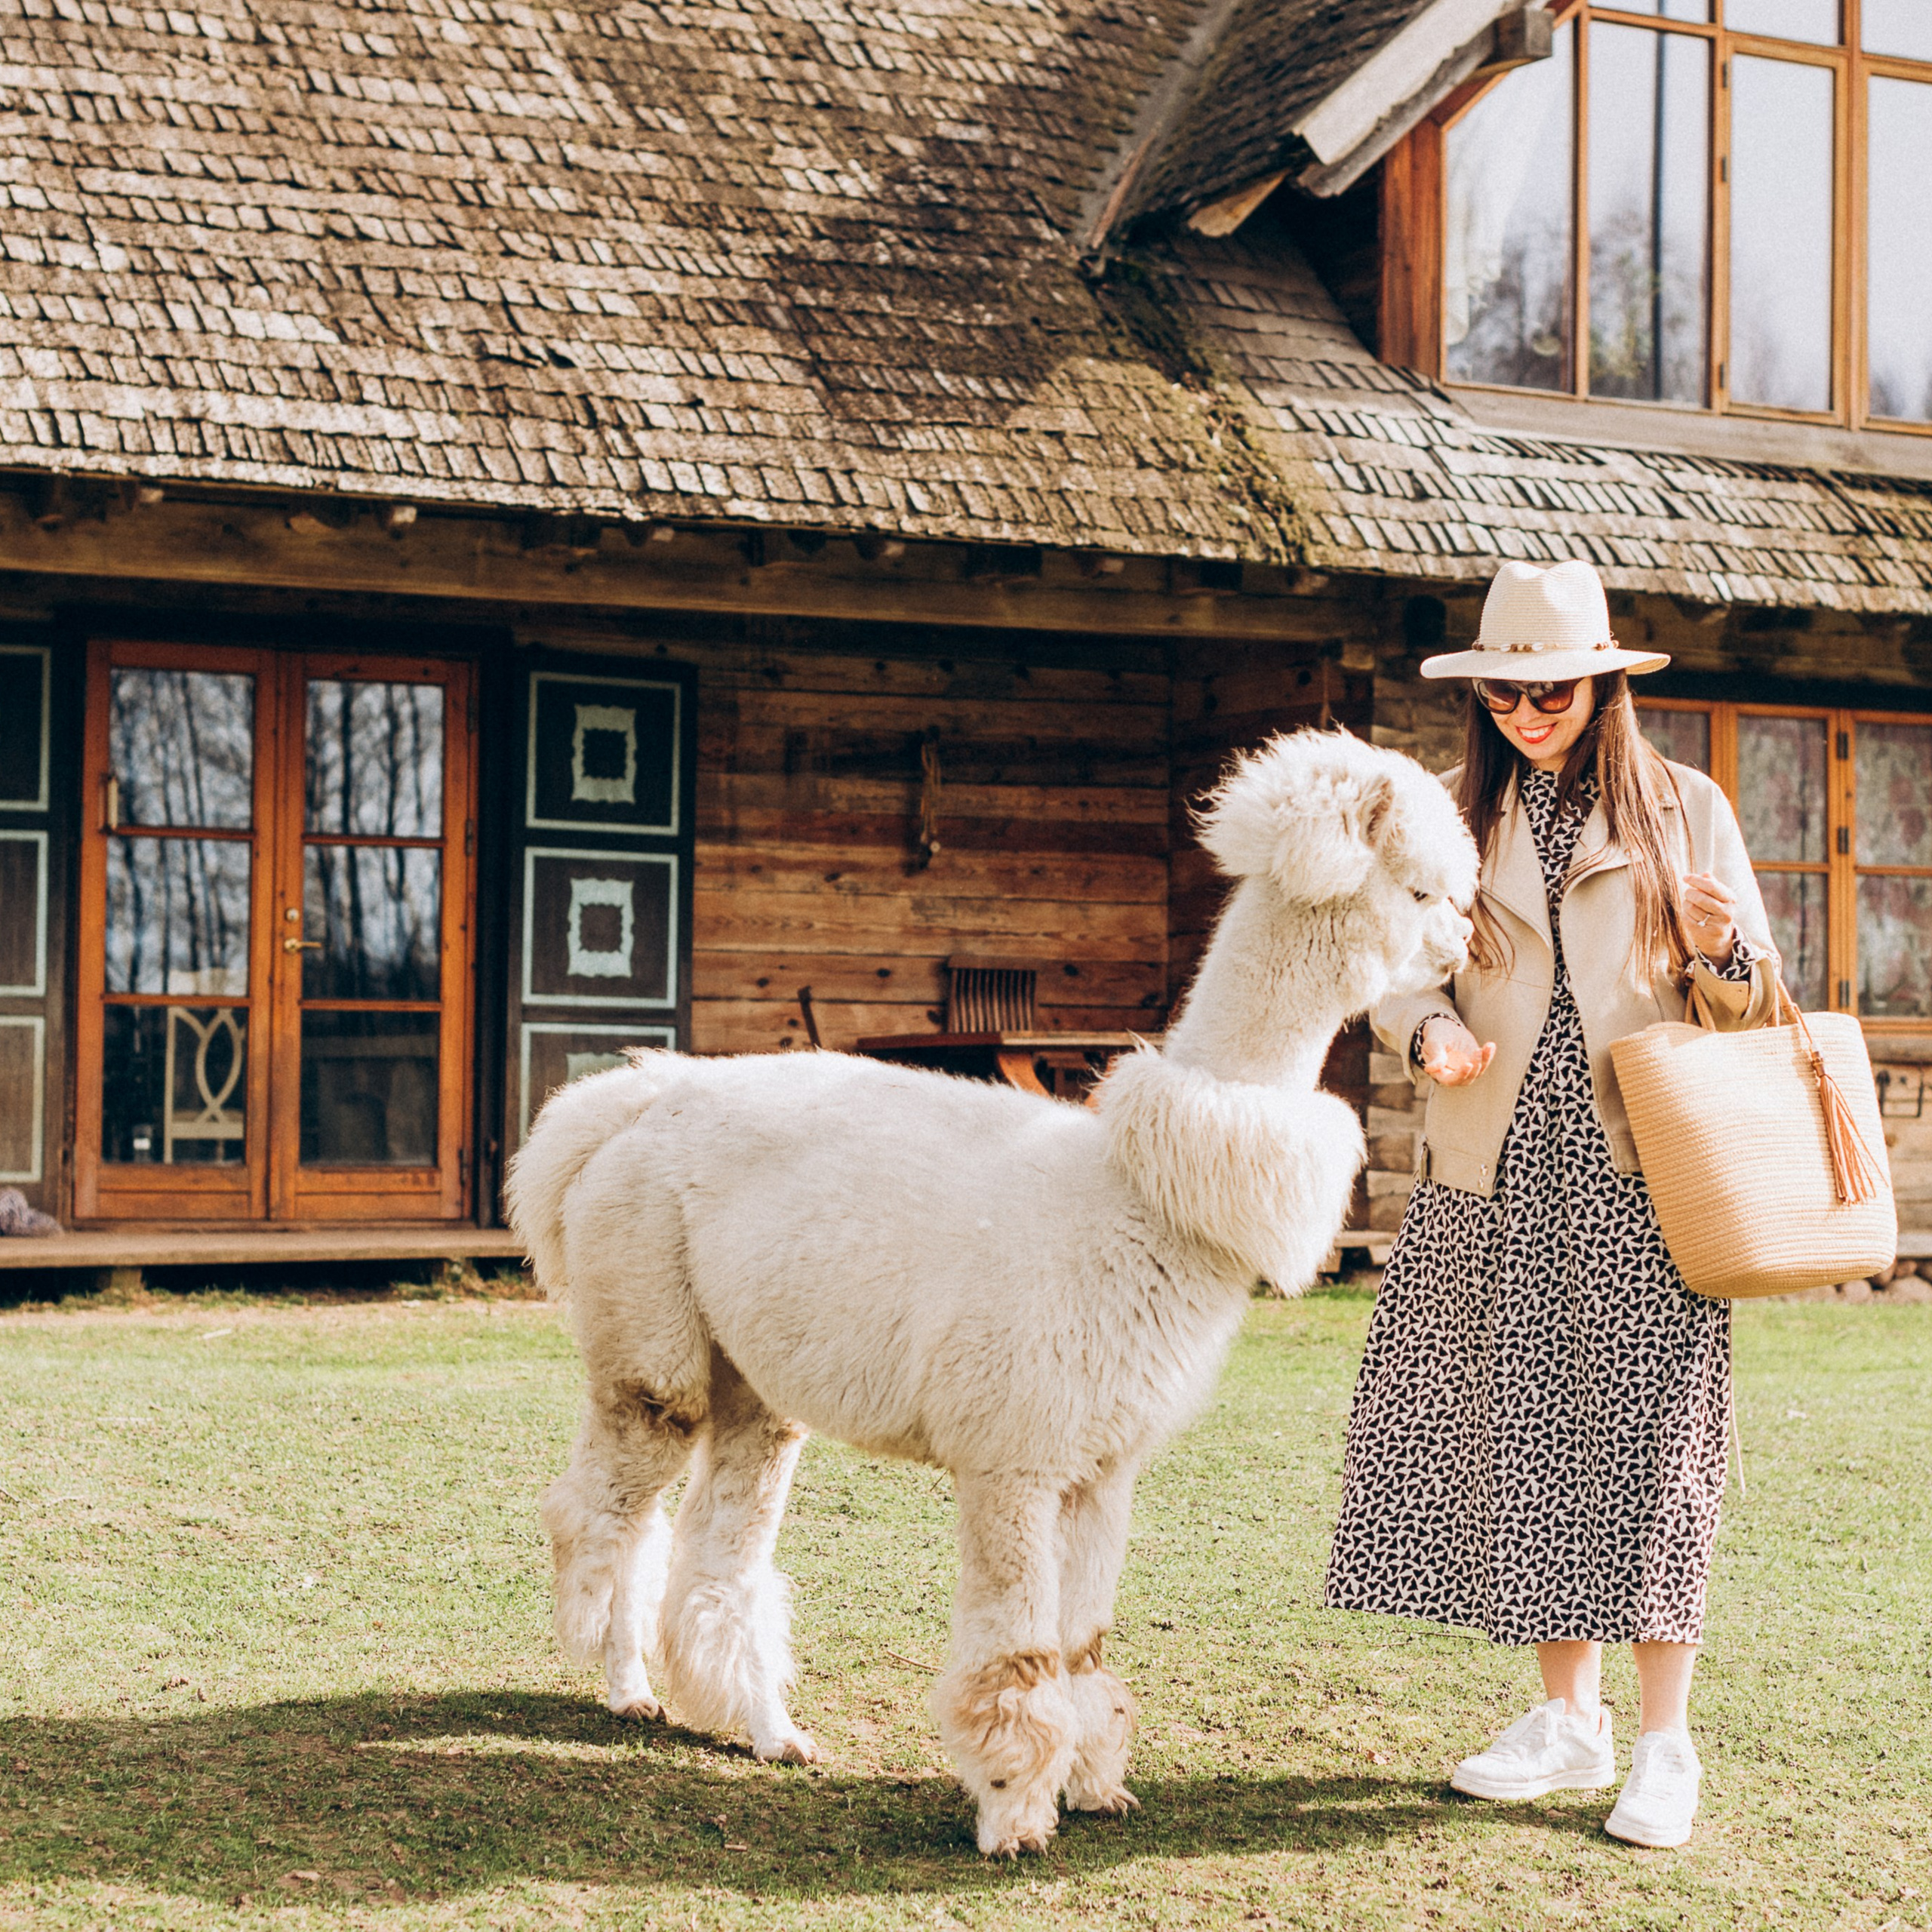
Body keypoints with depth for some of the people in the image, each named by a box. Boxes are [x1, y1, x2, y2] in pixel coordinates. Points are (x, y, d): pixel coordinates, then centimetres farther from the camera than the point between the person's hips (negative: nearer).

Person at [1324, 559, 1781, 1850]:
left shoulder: (1685, 808, 7)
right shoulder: (1457, 819, 12)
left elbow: (1752, 996, 9)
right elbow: (1401, 967, 9)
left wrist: (1720, 950, -14)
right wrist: (1430, 1031, -14)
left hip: (1643, 1176, -2)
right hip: (1499, 1176, 3)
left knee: (1648, 1440, -6)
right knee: (1522, 1438, 4)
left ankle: (1666, 1743, 3)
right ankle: (1570, 1719, 18)